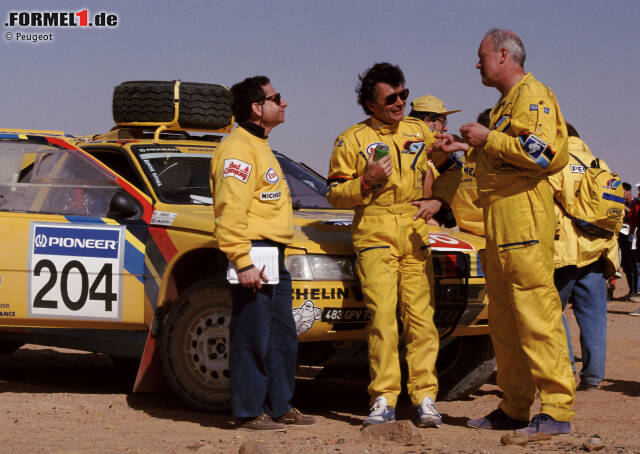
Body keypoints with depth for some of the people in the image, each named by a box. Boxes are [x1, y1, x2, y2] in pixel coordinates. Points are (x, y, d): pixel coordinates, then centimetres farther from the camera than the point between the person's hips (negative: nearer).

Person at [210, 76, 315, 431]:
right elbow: (230, 211, -20)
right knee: (253, 337, -7)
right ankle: (249, 412, -1)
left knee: (282, 337, 13)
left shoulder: (259, 147, 22)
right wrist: (243, 262, -25)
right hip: (252, 257, -10)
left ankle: (279, 407, 21)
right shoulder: (238, 148, -11)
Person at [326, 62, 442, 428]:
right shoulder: (352, 140, 4)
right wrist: (366, 182, -14)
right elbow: (334, 193, 2)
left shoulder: (419, 131, 15)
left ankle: (425, 397, -3)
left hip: (416, 235, 3)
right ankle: (384, 400, -7)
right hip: (375, 236, -3)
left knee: (421, 316, -5)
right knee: (382, 318, -11)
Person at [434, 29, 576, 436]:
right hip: (498, 220, 11)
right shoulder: (507, 103, 25)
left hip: (523, 212, -11)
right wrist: (465, 148, 25)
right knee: (504, 320, 10)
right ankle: (515, 409, 15)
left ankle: (558, 410, -14)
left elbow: (540, 152, -20)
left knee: (537, 313, -13)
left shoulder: (532, 95, -7)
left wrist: (488, 138, -14)